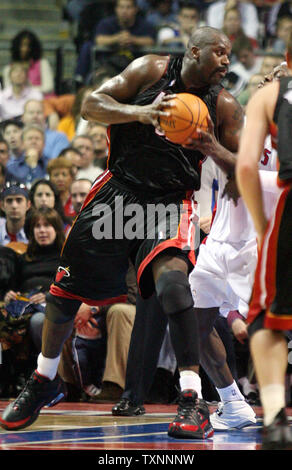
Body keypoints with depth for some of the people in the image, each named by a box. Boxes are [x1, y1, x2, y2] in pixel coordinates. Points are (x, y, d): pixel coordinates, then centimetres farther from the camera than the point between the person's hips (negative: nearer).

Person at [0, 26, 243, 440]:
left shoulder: (224, 107, -2)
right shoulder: (152, 70, -5)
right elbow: (92, 105, -11)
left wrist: (215, 150, -23)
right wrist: (141, 112, -28)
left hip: (171, 202, -1)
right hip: (120, 188, 1)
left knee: (172, 277, -30)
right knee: (66, 288, 6)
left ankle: (193, 403, -28)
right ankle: (43, 382, 33)